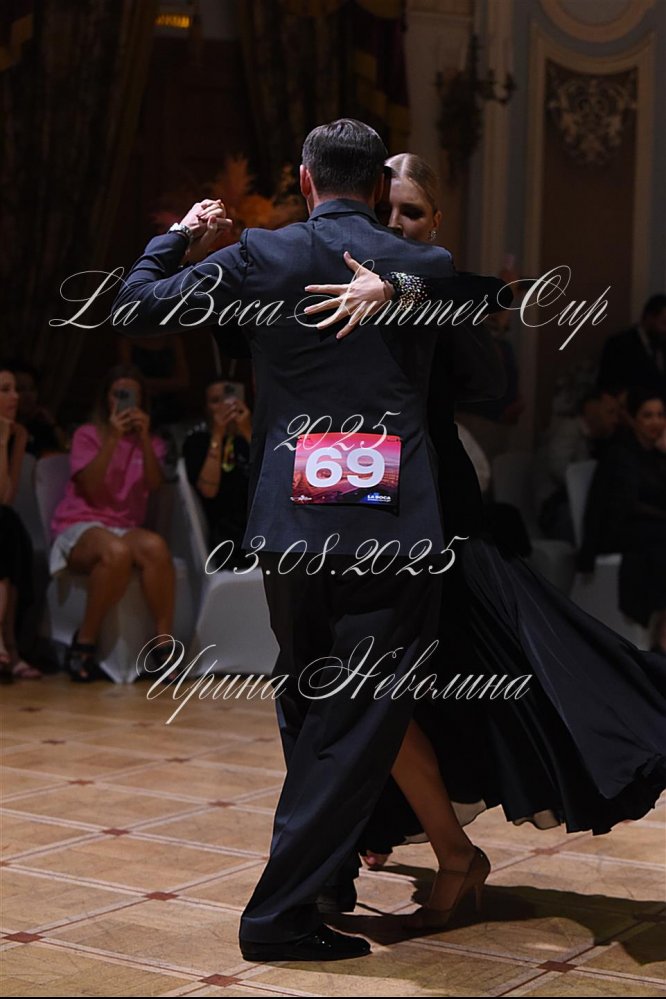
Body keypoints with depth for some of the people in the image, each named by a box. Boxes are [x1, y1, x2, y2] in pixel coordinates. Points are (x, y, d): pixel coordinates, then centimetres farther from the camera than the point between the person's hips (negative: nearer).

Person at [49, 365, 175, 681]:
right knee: (116, 552, -40)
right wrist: (112, 439, -14)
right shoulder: (87, 434, 6)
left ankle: (163, 646, -30)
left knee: (156, 547, -35)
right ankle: (84, 643, -24)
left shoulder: (151, 441, 17)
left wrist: (144, 438, -13)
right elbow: (90, 488, -9)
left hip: (126, 527, 3)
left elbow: (155, 484, -3)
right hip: (80, 526, -3)